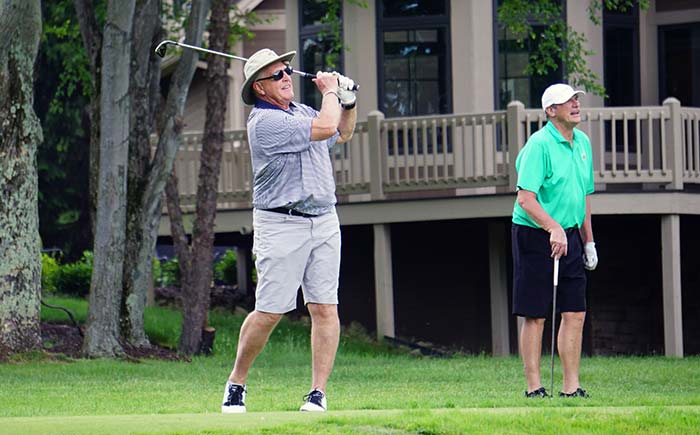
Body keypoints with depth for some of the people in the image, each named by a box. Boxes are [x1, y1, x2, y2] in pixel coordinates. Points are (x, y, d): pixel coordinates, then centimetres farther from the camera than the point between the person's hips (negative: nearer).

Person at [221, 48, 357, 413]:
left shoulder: (301, 111, 14)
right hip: (281, 225, -7)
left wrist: (348, 101, 15)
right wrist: (330, 91, -3)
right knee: (270, 311, -6)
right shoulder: (264, 122, -14)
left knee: (325, 308, -3)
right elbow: (324, 128, -21)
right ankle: (236, 384, 10)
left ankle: (318, 393, -2)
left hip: (324, 222, 7)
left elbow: (342, 134, 33)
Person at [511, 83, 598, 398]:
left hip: (569, 236, 7)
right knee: (535, 315, -2)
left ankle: (571, 387, 8)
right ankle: (534, 388, 3)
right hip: (536, 238, -7)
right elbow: (525, 198, -20)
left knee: (575, 313, 3)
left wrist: (588, 241, 19)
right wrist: (554, 229, -29)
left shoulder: (582, 142, 11)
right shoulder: (539, 145, -14)